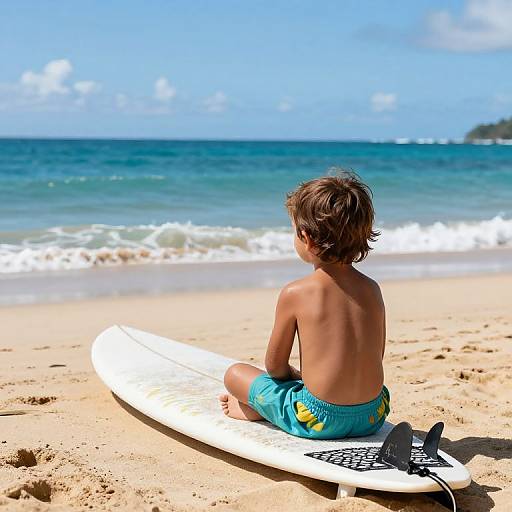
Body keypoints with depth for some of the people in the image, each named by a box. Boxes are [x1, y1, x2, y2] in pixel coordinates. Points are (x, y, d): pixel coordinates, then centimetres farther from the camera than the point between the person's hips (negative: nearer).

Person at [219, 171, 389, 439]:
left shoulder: (294, 293, -11)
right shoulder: (371, 288, 3)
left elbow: (274, 366, -2)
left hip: (318, 419, -4)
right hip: (373, 417, 4)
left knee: (235, 373, 12)